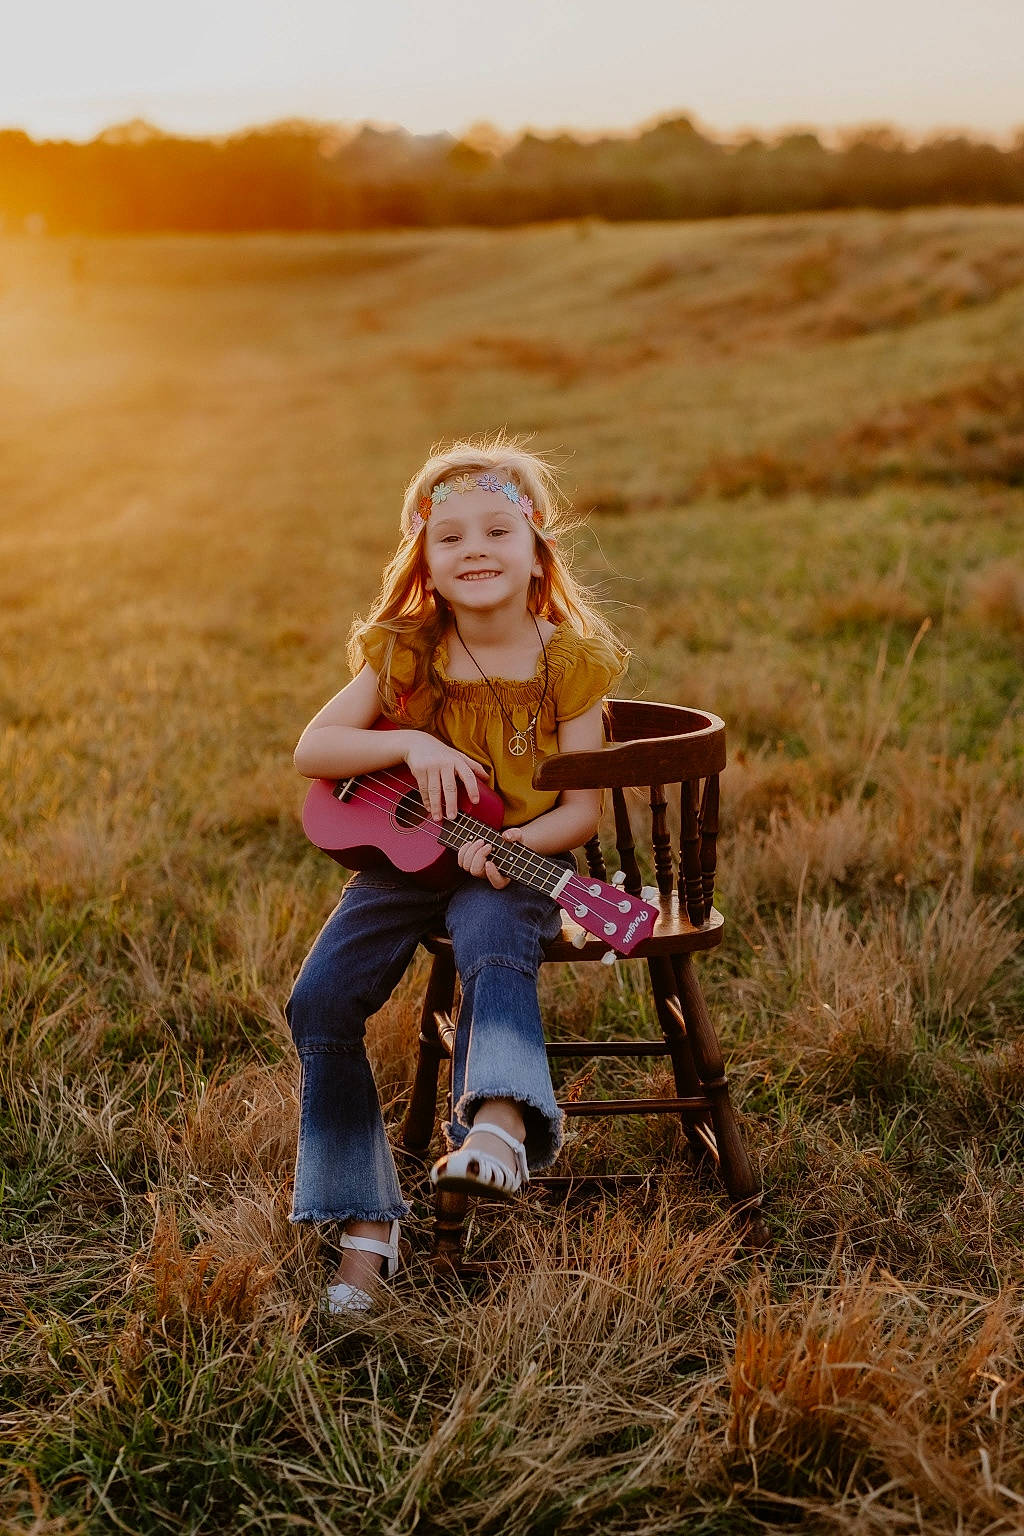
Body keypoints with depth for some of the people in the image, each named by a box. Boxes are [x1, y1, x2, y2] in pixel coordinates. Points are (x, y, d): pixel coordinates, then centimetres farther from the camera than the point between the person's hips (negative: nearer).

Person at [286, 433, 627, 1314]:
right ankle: (365, 1224, -11)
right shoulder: (402, 654, 1)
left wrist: (516, 843, -25)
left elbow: (583, 807, -5)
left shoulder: (569, 663, -5)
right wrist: (409, 744, -20)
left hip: (517, 861, -2)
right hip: (404, 855, 3)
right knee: (321, 1000, -17)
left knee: (495, 950, -37)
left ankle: (501, 1120, -59)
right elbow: (311, 750, -4)